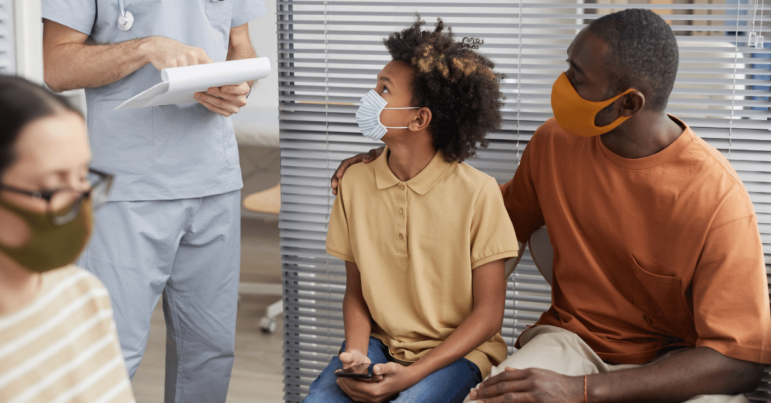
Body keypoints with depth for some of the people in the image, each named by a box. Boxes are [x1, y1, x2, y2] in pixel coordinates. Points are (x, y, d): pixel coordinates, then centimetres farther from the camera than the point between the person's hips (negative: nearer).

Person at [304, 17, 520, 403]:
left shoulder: (478, 193, -13)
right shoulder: (356, 180, -2)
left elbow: (488, 313, -8)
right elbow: (355, 291, 6)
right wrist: (356, 355, -13)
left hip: (456, 350, -3)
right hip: (380, 342, 3)